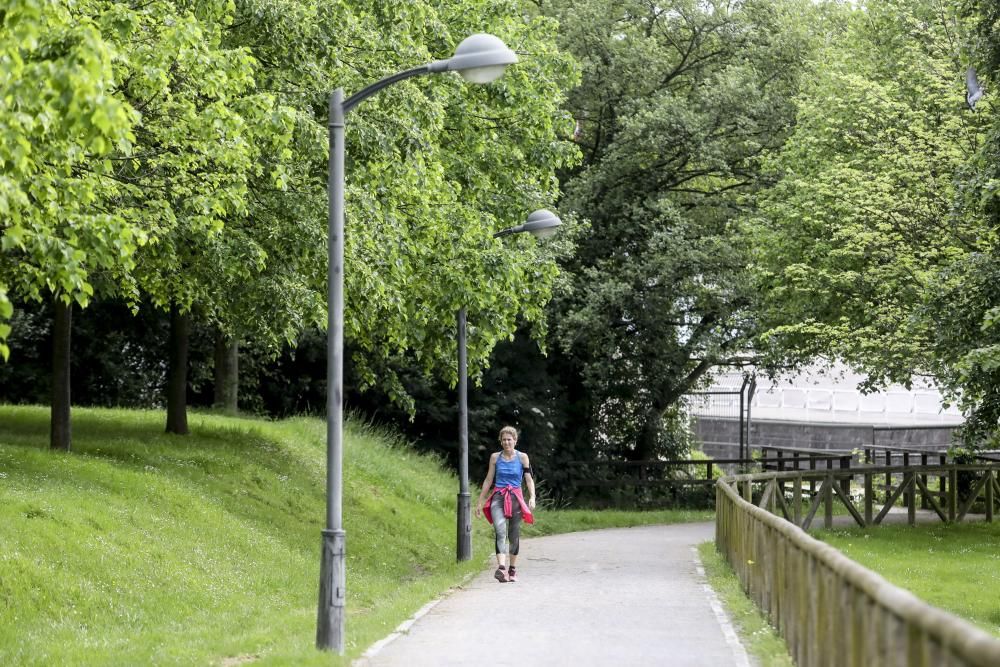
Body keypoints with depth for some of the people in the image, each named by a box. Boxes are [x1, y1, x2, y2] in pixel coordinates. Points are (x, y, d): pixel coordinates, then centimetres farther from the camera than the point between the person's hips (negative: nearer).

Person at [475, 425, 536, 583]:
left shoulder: (522, 457, 3)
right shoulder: (495, 457, 7)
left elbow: (529, 479, 1)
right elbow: (488, 480, 13)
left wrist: (532, 497, -15)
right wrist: (480, 501, 12)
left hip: (515, 498, 0)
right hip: (498, 497, 0)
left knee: (514, 535, 6)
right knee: (500, 530, -20)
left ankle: (512, 569, 22)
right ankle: (501, 567, -34)